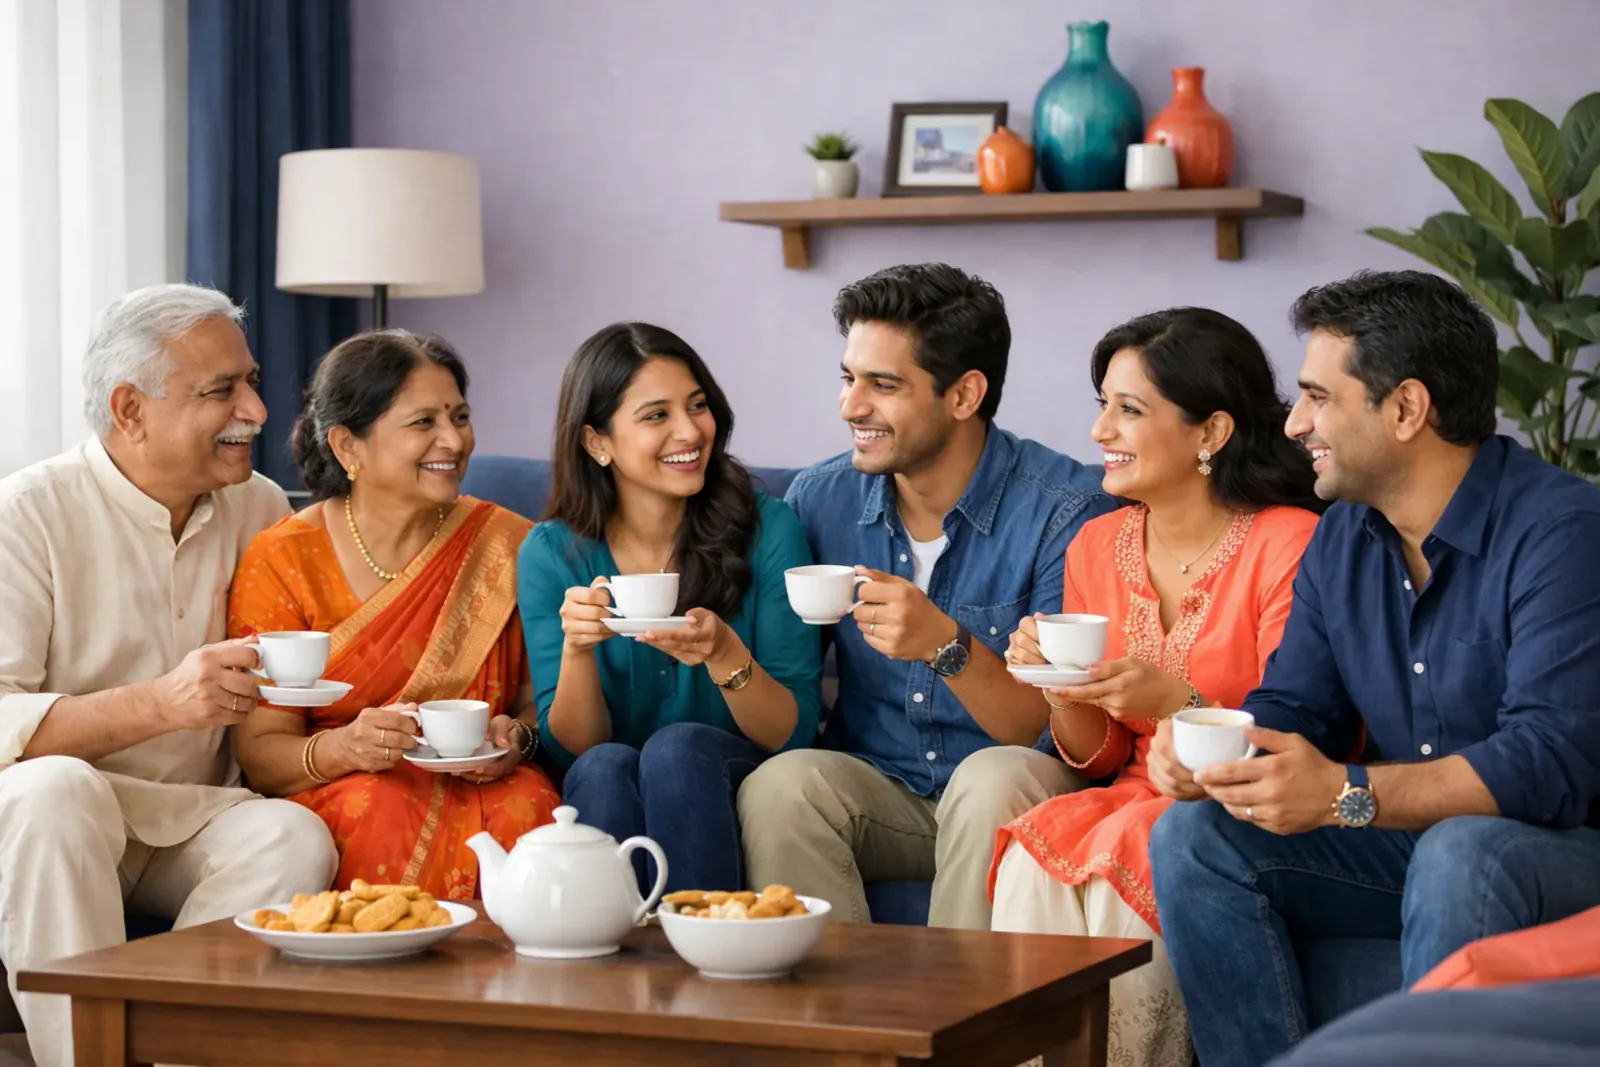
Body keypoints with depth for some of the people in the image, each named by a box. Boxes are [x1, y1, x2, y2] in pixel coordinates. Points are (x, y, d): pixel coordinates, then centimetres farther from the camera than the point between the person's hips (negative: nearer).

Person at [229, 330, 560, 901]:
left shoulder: (506, 545, 6)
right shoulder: (280, 561, -1)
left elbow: (544, 702, 11)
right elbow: (259, 752, -4)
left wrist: (519, 737, -13)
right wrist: (343, 747, -25)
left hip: (478, 783, 2)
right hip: (331, 794, -2)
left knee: (526, 806, -31)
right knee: (386, 810, -34)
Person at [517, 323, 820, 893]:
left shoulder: (767, 529, -4)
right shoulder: (550, 554, 0)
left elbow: (795, 733, -6)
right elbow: (572, 748, -1)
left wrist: (725, 655, -26)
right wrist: (576, 648, -20)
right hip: (606, 802, 1)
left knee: (677, 747, -31)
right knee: (605, 767, -31)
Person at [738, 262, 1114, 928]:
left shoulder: (1064, 513, -12)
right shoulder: (820, 499, 2)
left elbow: (1051, 731, -16)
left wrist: (948, 646, -31)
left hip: (1004, 807, -3)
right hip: (877, 792, 3)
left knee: (997, 778, -35)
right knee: (780, 783, -26)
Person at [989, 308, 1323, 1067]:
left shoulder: (1288, 546, -11)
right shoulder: (1097, 547, 8)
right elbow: (1100, 758, 12)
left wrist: (1180, 705, -25)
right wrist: (1062, 692, -9)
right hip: (1139, 801, 5)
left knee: (1123, 866, -30)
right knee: (1033, 854, -23)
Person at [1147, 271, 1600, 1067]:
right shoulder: (1342, 538, 7)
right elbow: (1292, 706, 9)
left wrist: (1345, 794, -37)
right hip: (1406, 846, 7)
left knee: (1461, 854, -39)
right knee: (1191, 834, -12)